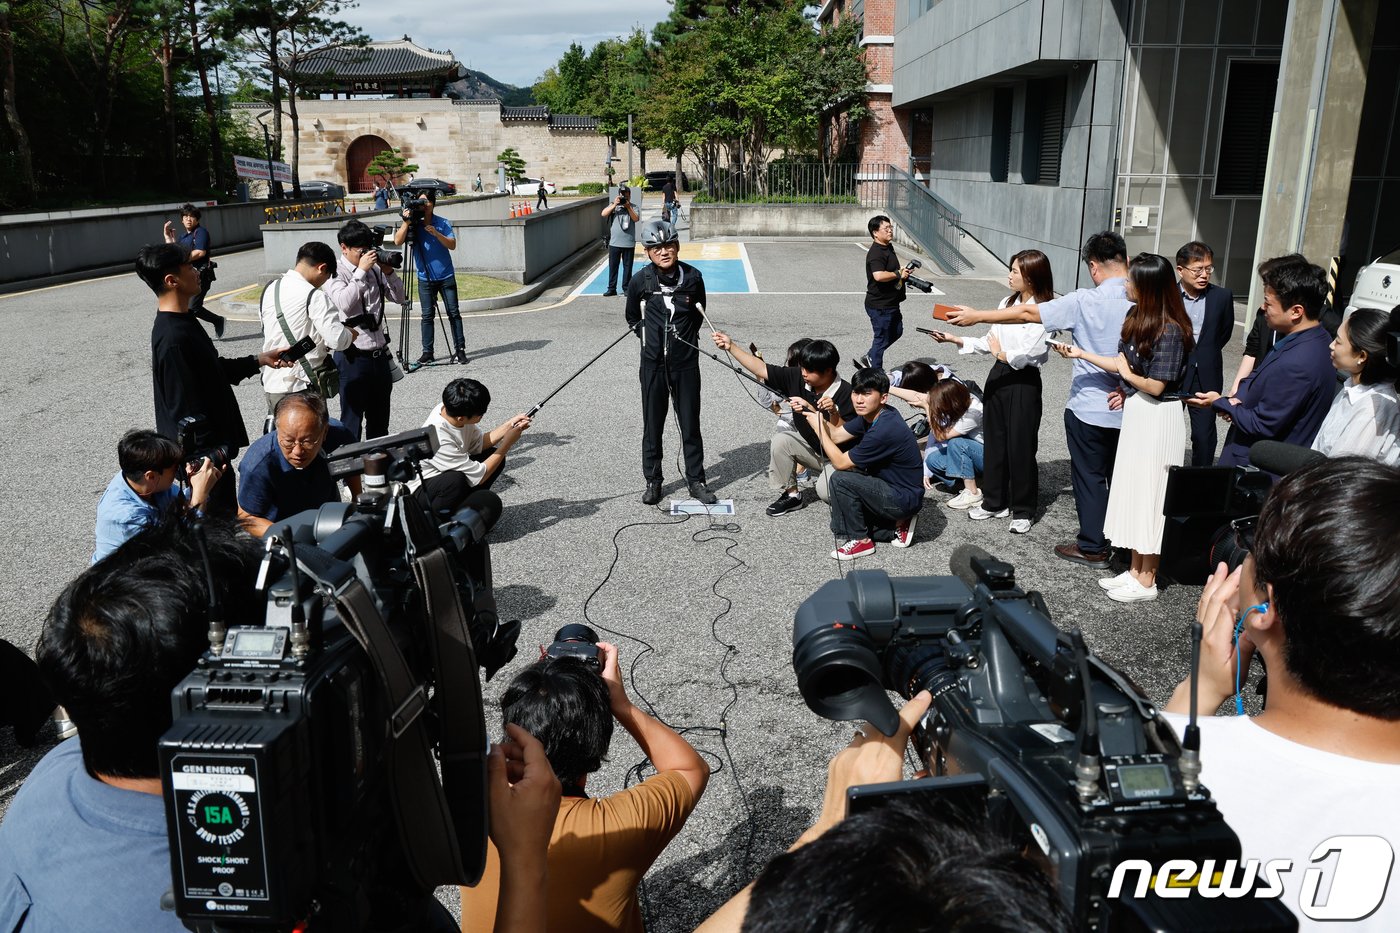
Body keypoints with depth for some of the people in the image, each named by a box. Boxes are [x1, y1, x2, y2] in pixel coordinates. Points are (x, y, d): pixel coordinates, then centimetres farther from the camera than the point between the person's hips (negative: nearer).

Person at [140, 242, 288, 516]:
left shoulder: (181, 322, 7)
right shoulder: (173, 338, -25)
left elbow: (213, 369, 21)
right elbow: (187, 409, -25)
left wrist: (259, 360, 15)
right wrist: (211, 456, -23)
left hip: (207, 447, 10)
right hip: (203, 454, -10)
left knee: (222, 517, 21)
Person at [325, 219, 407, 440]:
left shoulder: (374, 268, 8)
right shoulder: (335, 272, -10)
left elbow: (399, 297, 12)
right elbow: (344, 303, -26)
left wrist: (389, 271, -4)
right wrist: (361, 271, -22)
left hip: (380, 354, 6)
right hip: (353, 357, -6)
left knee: (379, 420, 18)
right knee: (352, 418, 3)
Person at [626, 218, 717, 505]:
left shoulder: (693, 277, -5)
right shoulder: (640, 281, -6)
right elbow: (632, 317, 12)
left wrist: (686, 338, 10)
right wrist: (651, 338, 7)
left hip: (686, 363, 0)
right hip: (653, 363, 0)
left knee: (690, 424, 6)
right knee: (652, 425, 9)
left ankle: (696, 481, 17)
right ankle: (652, 481, 22)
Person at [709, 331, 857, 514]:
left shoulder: (846, 394, -25)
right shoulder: (797, 377, -12)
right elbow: (762, 370, -13)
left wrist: (834, 413, -43)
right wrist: (731, 346, -20)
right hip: (811, 447, 5)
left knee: (825, 492, -30)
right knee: (780, 439, -21)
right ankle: (791, 494, -3)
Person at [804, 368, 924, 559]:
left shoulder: (885, 430, -30)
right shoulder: (871, 414, -2)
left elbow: (840, 463, -21)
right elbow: (836, 435, 7)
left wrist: (818, 427, -15)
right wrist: (811, 410, -6)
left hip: (906, 498, -10)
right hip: (891, 488, 10)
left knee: (840, 480, -21)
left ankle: (861, 540, -6)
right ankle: (897, 524, 13)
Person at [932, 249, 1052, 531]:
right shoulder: (1007, 303, 8)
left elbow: (1028, 354, -21)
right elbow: (990, 342, 11)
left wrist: (1001, 353, -10)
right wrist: (956, 340, 4)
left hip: (1024, 382, -7)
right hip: (998, 375, 7)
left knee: (1020, 446, 2)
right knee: (993, 441, 13)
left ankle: (1023, 510, 17)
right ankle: (995, 502, 27)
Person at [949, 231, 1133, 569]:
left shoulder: (1086, 302, -16)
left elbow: (1027, 313, -11)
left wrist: (976, 316, -2)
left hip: (1090, 407, -4)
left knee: (1090, 476, 8)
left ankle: (1092, 547, 15)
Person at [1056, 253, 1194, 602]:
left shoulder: (1170, 331, -20)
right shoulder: (1137, 318, 6)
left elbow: (1156, 386, -20)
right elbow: (1122, 364, 10)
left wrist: (1128, 375, -4)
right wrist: (1080, 353, 7)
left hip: (1158, 417, -9)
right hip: (1136, 412, 9)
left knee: (1149, 495, 1)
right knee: (1134, 493, 14)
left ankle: (1146, 581, 13)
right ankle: (1135, 570, 26)